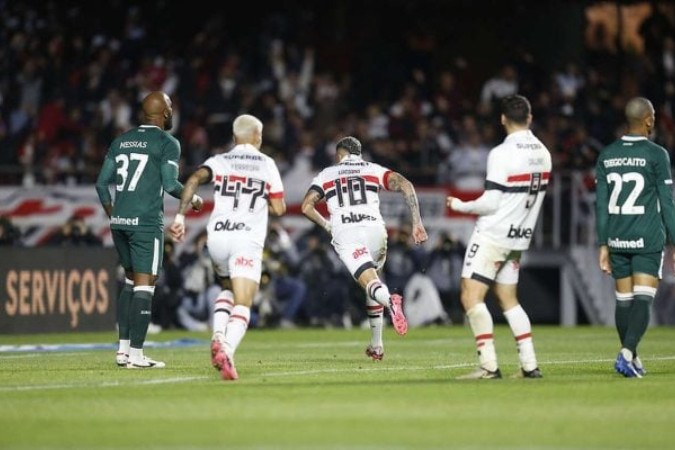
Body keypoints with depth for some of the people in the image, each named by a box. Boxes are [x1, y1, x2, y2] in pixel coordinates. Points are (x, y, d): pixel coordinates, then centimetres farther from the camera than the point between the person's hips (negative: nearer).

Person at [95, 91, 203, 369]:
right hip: (146, 221, -6)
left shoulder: (120, 141, 14)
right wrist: (193, 199, 8)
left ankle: (123, 348, 15)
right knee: (144, 285, -4)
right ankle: (135, 354, -7)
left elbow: (102, 183, 13)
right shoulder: (167, 143, -3)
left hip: (119, 221, 6)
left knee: (131, 280, 18)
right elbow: (170, 184, -11)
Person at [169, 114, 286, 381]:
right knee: (242, 305, -10)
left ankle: (218, 337, 5)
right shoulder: (267, 165, 11)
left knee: (228, 289, 29)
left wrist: (180, 216, -9)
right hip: (247, 240, -3)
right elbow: (279, 209, 10)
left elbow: (194, 180, -6)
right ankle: (227, 350, -37)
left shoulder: (219, 161, 14)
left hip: (217, 237, 3)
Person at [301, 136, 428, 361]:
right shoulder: (374, 169, 21)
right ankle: (376, 345, 25)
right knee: (374, 277, 25)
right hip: (374, 230, 2)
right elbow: (405, 185, 5)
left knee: (370, 283, -12)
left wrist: (328, 225, 29)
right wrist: (417, 223, 5)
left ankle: (389, 300, -50)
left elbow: (307, 206, 12)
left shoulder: (326, 175, 22)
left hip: (345, 233, -2)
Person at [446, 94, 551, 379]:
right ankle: (530, 365, 10)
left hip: (492, 235, -8)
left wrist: (460, 206, -1)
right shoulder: (543, 153, 7)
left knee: (471, 296, -7)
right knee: (508, 299, 16)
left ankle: (488, 365, -15)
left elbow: (490, 203, -17)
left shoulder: (502, 153, -16)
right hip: (519, 237, 8)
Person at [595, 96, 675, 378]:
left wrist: (603, 245, 12)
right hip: (648, 240, -5)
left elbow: (601, 204, 8)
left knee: (623, 300, 13)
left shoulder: (607, 156, 7)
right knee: (643, 300, -7)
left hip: (617, 240, 5)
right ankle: (626, 354, -23)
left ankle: (631, 358, 22)